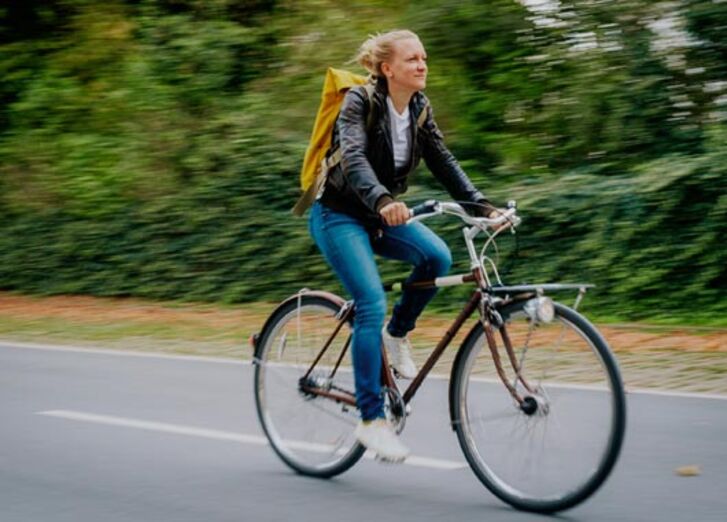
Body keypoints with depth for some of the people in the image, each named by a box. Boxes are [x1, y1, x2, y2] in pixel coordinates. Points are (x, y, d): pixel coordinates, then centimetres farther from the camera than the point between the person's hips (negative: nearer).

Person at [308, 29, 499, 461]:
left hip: (380, 214, 6)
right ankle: (372, 419, -13)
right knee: (372, 305, -20)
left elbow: (443, 162, -4)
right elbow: (353, 159, -35)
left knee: (438, 256, -22)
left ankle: (397, 333, 3)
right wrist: (383, 201, -53)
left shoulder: (419, 108, 0)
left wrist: (482, 205, -18)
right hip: (339, 214, -6)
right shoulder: (359, 102, -19)